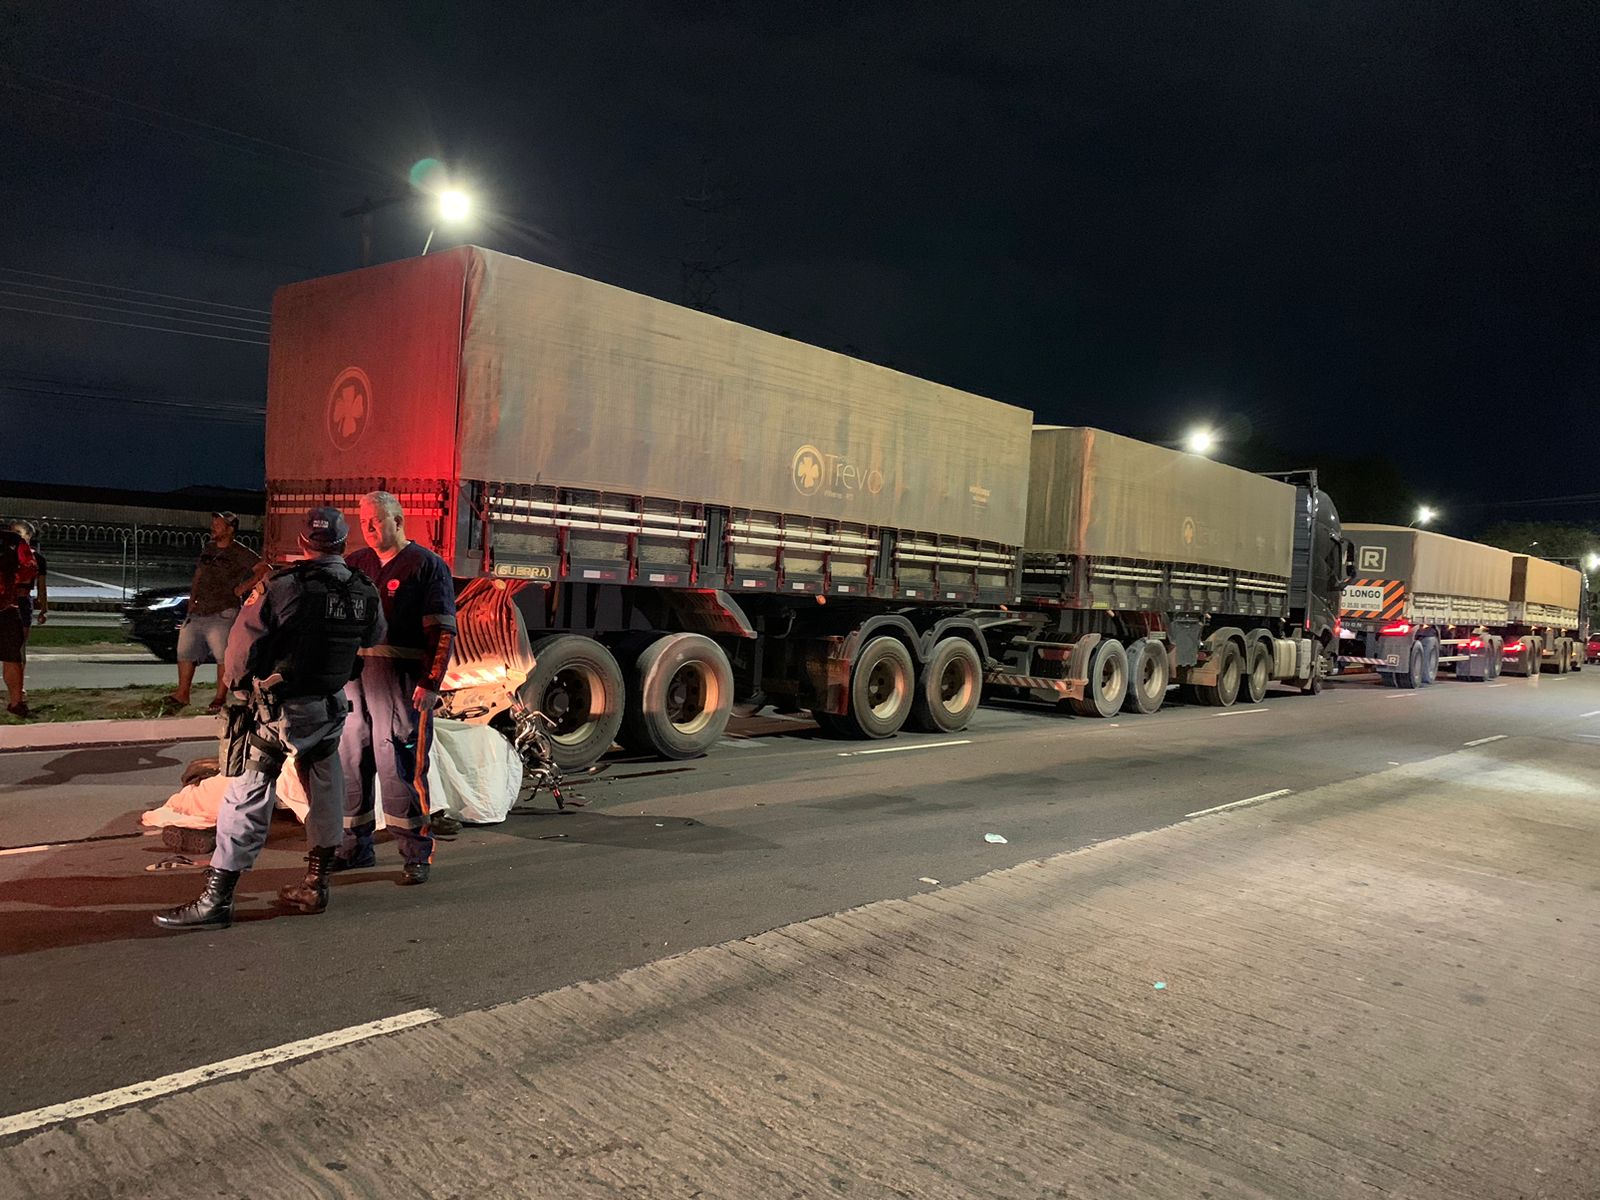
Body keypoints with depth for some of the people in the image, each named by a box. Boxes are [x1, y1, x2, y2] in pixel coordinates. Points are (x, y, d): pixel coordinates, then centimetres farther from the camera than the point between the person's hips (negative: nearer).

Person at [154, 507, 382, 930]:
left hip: (280, 708, -5)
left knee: (247, 796, 0)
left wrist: (236, 684, 6)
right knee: (324, 789, 18)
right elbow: (373, 640, 13)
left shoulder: (285, 587, -17)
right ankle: (315, 884, 27)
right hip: (332, 705, 5)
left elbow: (244, 641, -12)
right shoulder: (365, 593, -3)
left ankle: (216, 899, 3)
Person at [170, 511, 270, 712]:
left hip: (222, 613, -7)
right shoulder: (209, 548, 14)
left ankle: (219, 698, 4)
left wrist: (245, 586, -17)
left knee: (223, 656, -4)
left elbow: (265, 569, -16)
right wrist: (192, 599, 13)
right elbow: (198, 575, 23)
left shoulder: (239, 552, -7)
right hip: (198, 612, 7)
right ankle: (182, 694, 17)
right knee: (185, 651, 8)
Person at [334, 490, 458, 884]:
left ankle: (417, 854, 5)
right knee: (350, 759, 11)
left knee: (397, 766, -6)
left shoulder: (427, 565, -1)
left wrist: (430, 684, -15)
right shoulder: (357, 563, 17)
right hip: (354, 674, 6)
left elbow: (443, 631, -8)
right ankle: (356, 847, 25)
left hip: (400, 679, -6)